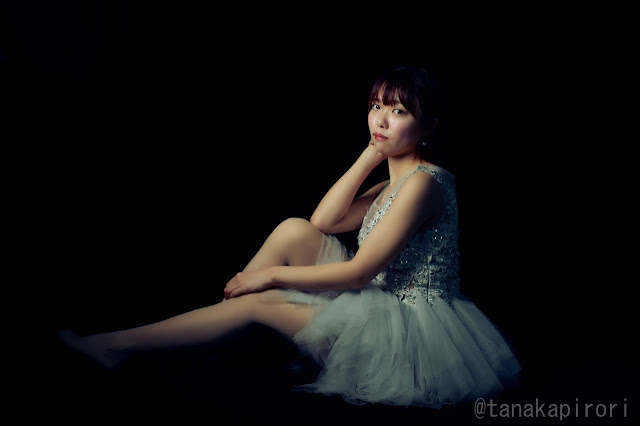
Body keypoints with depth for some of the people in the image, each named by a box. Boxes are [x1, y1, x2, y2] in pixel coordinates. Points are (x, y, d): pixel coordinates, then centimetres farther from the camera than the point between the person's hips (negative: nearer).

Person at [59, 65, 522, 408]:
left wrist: (273, 274, -11)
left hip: (410, 330, -8)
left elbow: (358, 271, -20)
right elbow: (324, 221, 5)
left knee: (259, 301, -9)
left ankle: (121, 343, 5)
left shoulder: (423, 183, -18)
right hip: (385, 304, 8)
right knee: (293, 230, -5)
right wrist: (371, 154, 2)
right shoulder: (396, 182, 13)